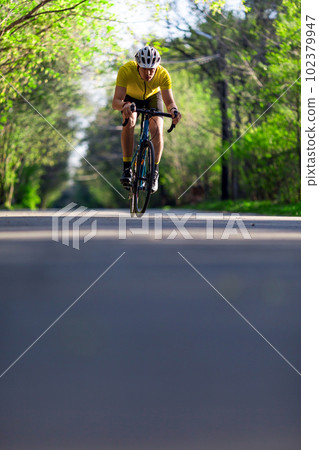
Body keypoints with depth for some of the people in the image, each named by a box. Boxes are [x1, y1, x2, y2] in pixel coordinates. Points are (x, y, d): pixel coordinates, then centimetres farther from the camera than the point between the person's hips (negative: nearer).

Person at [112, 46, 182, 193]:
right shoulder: (126, 70, -39)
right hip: (131, 97, -1)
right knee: (129, 123, -29)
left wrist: (173, 110, -60)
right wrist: (124, 105, -66)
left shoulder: (163, 74, -35)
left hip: (153, 97, 1)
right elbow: (116, 102, -44)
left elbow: (169, 101, -36)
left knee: (156, 129, -22)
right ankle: (127, 169, -21)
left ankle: (154, 172, -9)